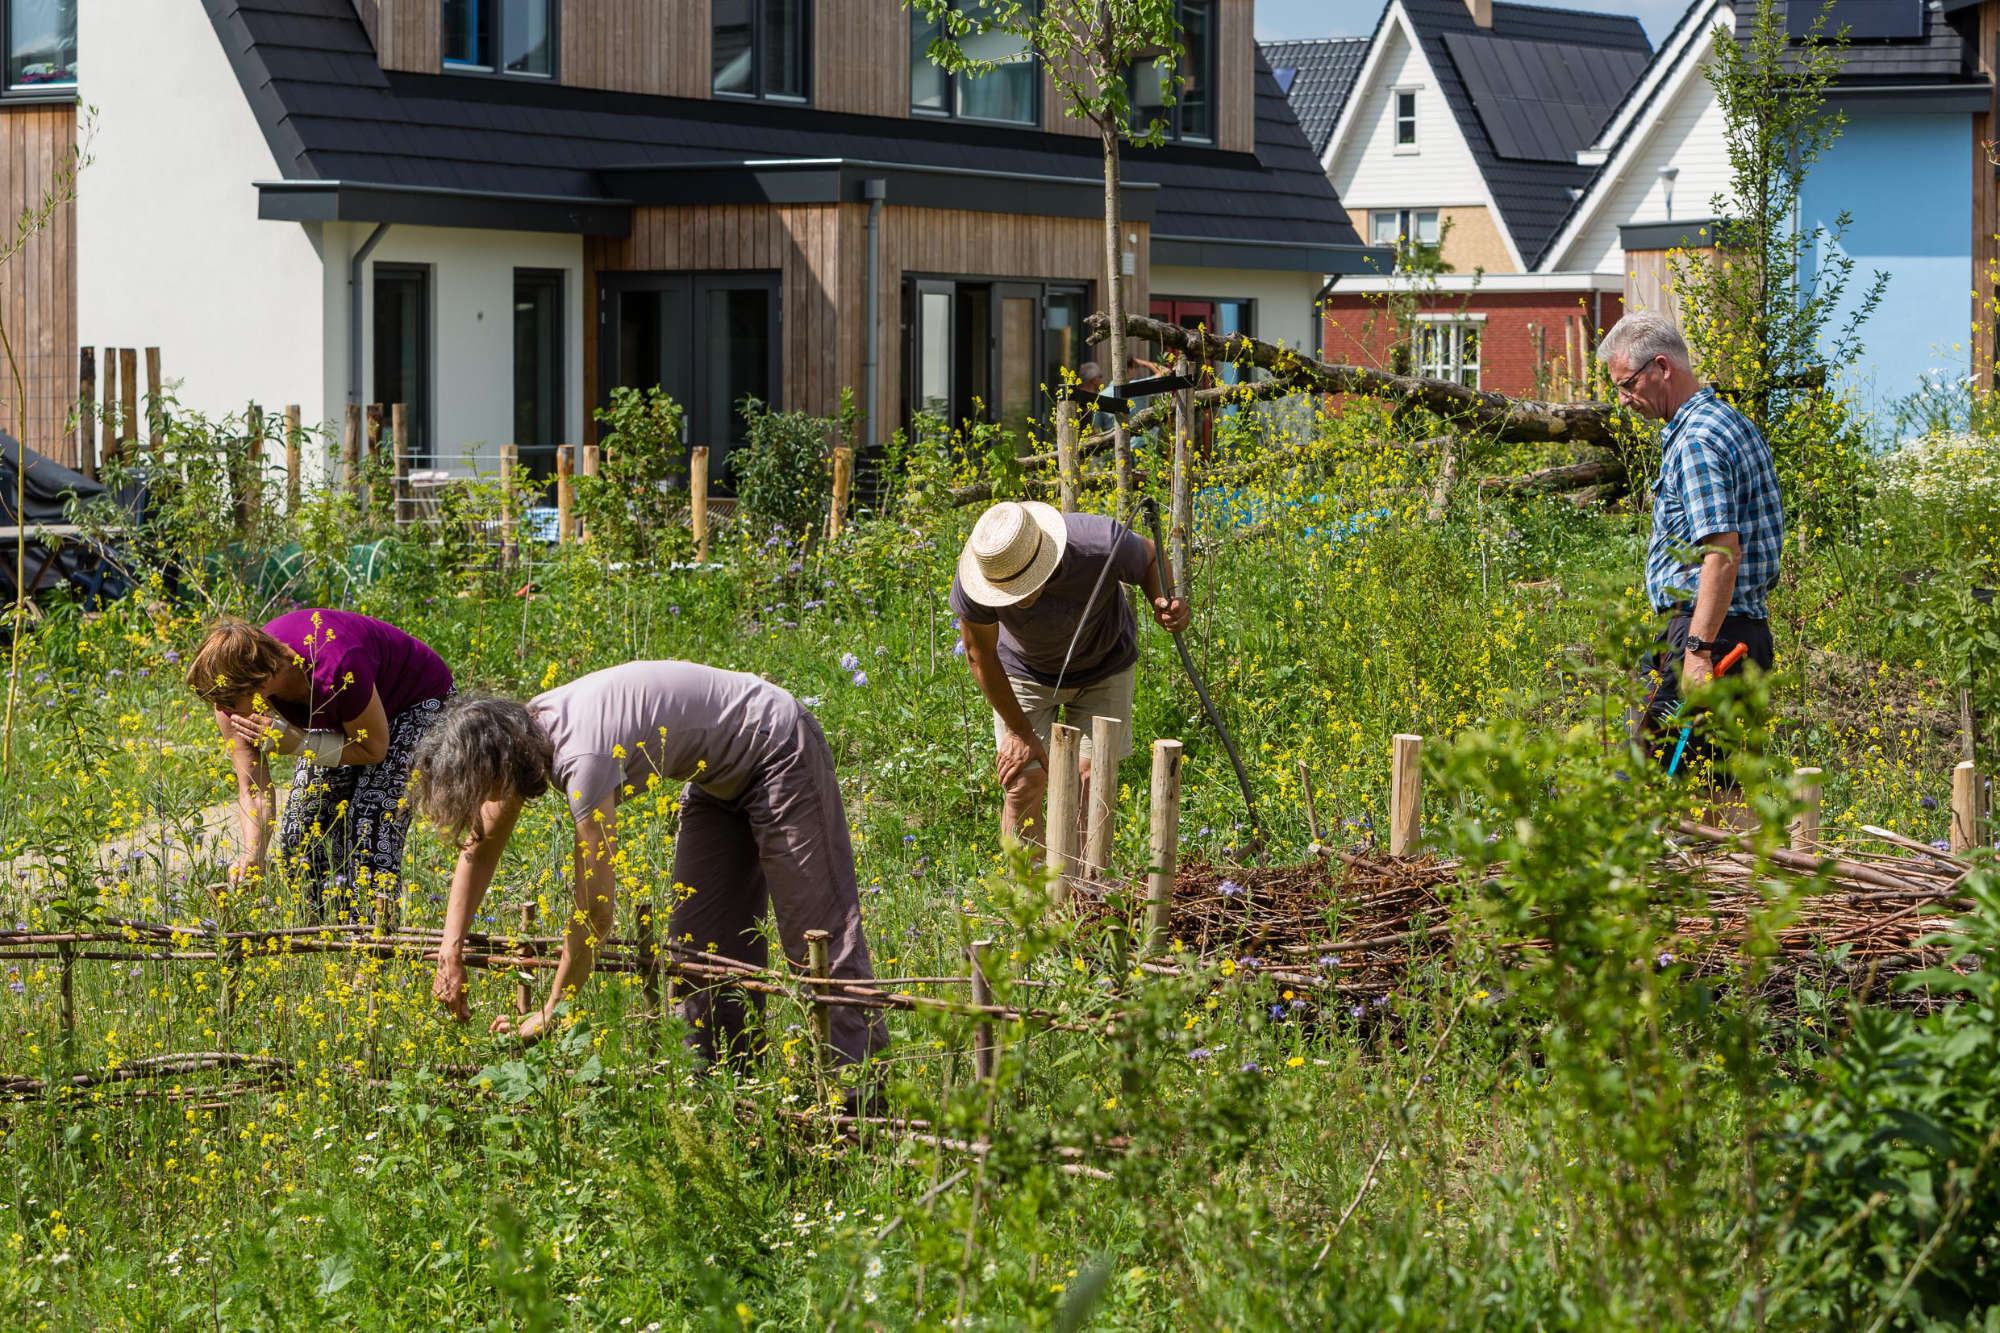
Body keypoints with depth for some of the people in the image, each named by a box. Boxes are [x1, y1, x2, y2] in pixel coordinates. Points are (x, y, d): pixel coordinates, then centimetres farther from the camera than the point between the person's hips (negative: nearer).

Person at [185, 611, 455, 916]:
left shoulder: (335, 672, -42)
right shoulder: (236, 686, -25)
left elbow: (373, 749, -24)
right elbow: (252, 789, -18)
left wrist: (295, 742, -33)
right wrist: (251, 856, -33)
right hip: (339, 714, 6)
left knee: (370, 834, -17)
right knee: (300, 831, -1)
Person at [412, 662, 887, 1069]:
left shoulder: (581, 756, -33)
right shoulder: (524, 730, -7)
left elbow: (596, 908, -30)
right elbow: (480, 849, 4)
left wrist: (550, 1014, -21)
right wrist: (451, 951, -7)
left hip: (779, 755, -10)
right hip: (721, 775, 10)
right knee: (699, 937, 7)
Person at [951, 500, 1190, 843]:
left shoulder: (1103, 545, -38)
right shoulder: (973, 583, -36)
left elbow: (1150, 558, -12)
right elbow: (980, 656, -17)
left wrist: (1164, 603, -33)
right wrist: (1018, 731, -10)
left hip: (1103, 667, 0)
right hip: (1025, 670, 0)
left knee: (1095, 780, -9)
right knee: (1023, 783, -9)